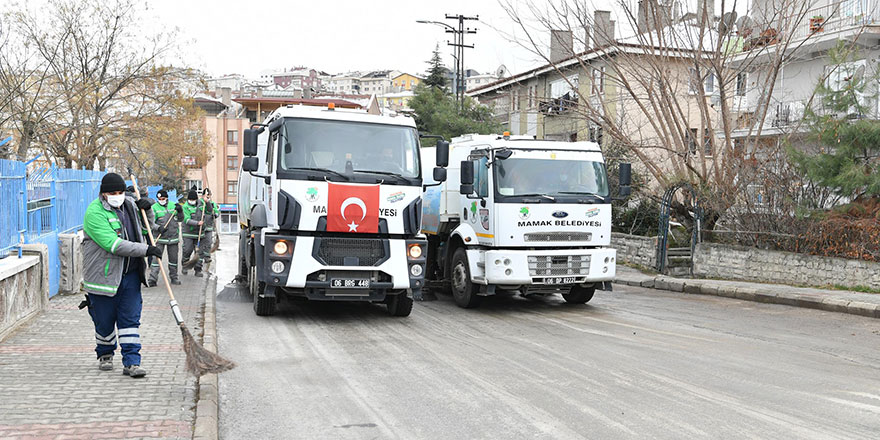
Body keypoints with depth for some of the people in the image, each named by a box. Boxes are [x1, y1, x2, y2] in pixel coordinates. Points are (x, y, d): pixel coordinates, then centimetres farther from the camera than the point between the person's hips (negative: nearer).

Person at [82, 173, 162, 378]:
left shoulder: (129, 204, 8)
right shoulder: (95, 212, -13)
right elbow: (113, 244, -24)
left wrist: (145, 210, 3)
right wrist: (145, 250, -26)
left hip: (130, 274, 5)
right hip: (104, 275, -5)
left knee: (131, 319, 1)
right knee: (105, 321, 8)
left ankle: (131, 362, 2)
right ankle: (104, 355, 31)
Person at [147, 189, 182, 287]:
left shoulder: (173, 205, 7)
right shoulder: (154, 207, -3)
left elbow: (180, 219, 12)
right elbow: (151, 222, -6)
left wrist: (180, 211, -6)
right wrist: (158, 228, -23)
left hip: (173, 237, 3)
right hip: (159, 238, -3)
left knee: (173, 258, 11)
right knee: (156, 257, -9)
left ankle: (174, 277, 24)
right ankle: (152, 279, -8)